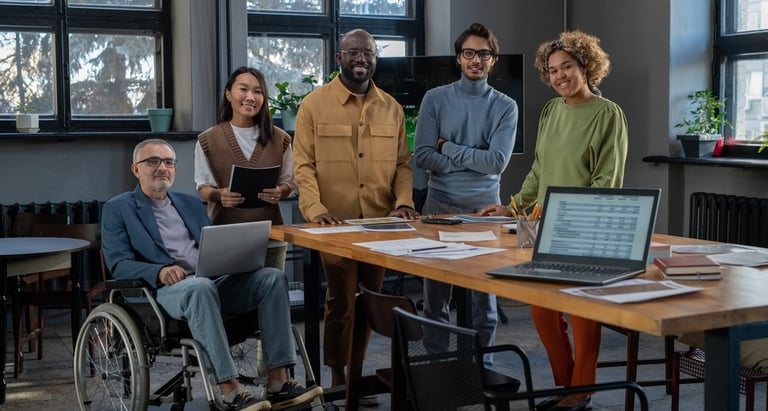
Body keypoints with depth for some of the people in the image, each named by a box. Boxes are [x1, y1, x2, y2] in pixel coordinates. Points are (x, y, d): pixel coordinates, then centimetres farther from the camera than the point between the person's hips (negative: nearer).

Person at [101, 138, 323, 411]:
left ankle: (277, 381, -26)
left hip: (215, 279, 5)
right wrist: (159, 271, -22)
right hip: (166, 288, -5)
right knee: (200, 288, -40)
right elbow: (118, 264, -2)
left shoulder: (191, 204, 26)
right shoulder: (118, 209, 10)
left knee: (272, 277, -20)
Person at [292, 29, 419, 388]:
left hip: (380, 222, 4)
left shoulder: (391, 108, 10)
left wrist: (404, 202, -5)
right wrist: (315, 209, -18)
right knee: (341, 300, 1)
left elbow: (402, 162, 12)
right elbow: (303, 164, -5)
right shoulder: (314, 104, -1)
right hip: (335, 223, -4)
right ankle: (337, 375, 14)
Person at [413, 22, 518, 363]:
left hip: (485, 209, 0)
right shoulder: (435, 99, 2)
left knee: (485, 296, 7)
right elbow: (422, 157, -7)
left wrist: (448, 148, -8)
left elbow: (498, 161, -10)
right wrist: (476, 161, -12)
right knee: (436, 296, 6)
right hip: (440, 206, 0)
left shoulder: (505, 107, 2)